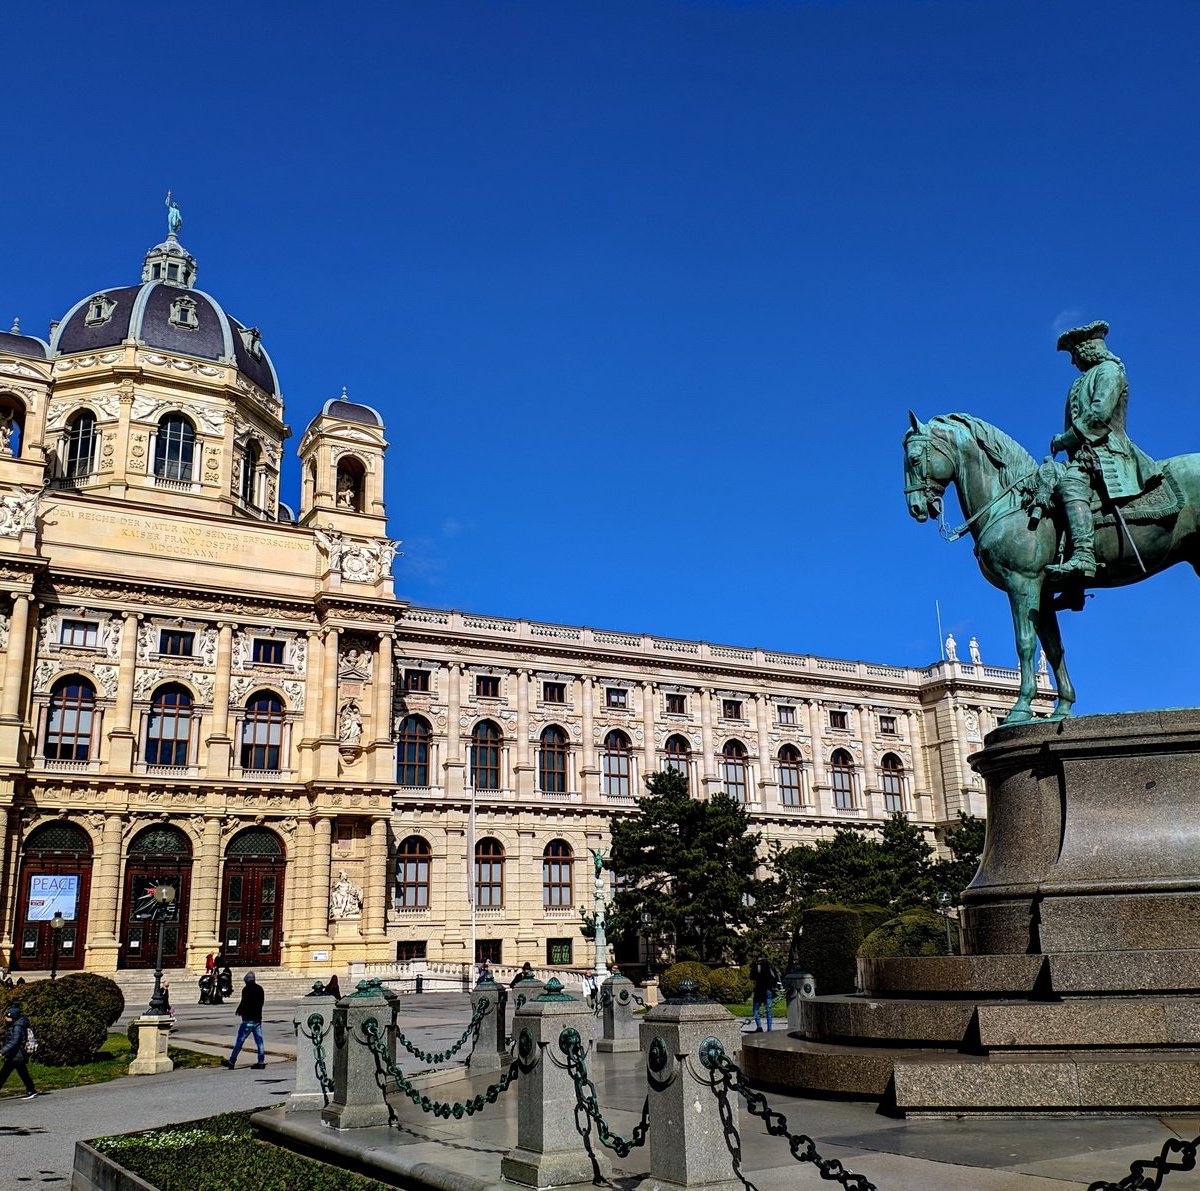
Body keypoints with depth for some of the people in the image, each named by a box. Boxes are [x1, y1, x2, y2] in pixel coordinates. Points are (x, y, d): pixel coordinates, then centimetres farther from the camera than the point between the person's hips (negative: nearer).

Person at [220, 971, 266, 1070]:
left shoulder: (246, 989, -11)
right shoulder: (260, 989, 11)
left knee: (240, 1040, -1)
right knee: (259, 1040, 6)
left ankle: (232, 1061, 3)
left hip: (248, 1019, -7)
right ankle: (261, 1062, 4)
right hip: (258, 1019, 7)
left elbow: (244, 1003, -15)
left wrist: (238, 1011, 6)